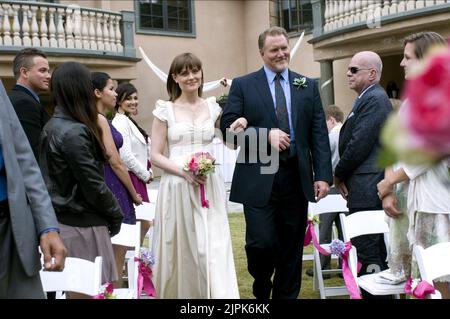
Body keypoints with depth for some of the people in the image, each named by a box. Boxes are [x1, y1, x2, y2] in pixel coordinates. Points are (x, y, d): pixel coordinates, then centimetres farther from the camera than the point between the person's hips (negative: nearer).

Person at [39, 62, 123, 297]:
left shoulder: (52, 126, 8)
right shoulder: (74, 132, -18)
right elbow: (93, 185, -18)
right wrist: (115, 214, -2)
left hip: (62, 220, 9)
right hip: (82, 225, -9)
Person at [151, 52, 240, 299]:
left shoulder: (212, 107, 9)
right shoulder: (165, 110, 1)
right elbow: (155, 155, -1)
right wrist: (184, 171, -14)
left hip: (209, 187, 2)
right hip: (177, 188, -1)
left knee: (213, 248, -3)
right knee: (179, 250, 5)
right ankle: (180, 294, 23)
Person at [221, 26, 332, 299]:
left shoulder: (308, 86, 11)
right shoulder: (243, 85, 5)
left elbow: (319, 134, 6)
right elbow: (229, 128, -3)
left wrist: (323, 175, -3)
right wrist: (267, 134, -15)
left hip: (297, 179, 3)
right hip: (259, 179, -2)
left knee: (292, 247, 9)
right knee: (261, 242, -5)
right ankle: (261, 289, 24)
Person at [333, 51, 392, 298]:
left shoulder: (374, 99, -13)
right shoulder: (370, 99, 19)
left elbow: (359, 144, -19)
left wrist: (339, 174, -6)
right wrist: (343, 175, 8)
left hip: (366, 190, -10)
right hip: (368, 188, 10)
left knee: (366, 250, -7)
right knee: (375, 248, 15)